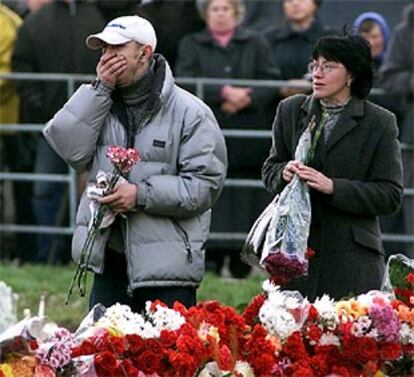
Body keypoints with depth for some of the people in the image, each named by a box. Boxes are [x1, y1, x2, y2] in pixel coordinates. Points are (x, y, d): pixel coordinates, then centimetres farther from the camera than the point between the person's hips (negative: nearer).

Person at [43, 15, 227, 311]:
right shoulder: (100, 103, 10)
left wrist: (142, 195, -19)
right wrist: (100, 90, -8)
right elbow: (69, 148, -5)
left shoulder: (189, 112, -6)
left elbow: (206, 184, -10)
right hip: (108, 258, 5)